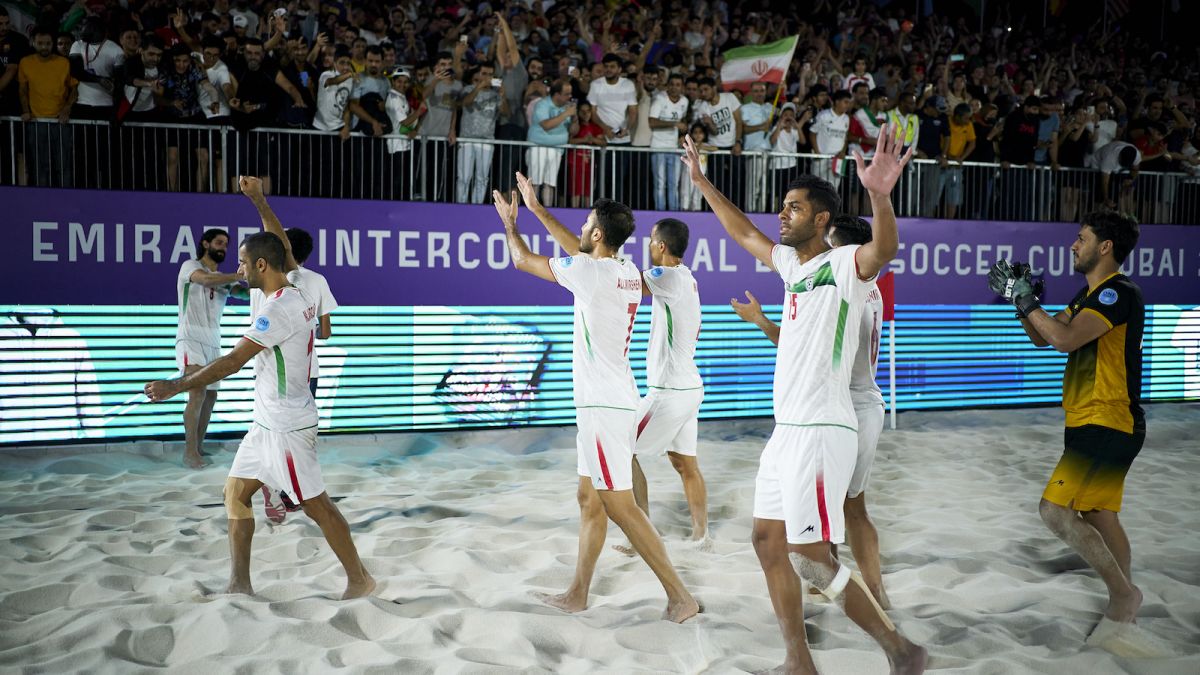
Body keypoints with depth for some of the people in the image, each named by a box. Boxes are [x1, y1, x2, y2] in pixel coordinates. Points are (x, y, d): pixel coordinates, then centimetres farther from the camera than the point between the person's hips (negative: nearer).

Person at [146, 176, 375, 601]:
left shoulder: (278, 308, -21)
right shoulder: (295, 292, 5)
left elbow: (233, 361, -23)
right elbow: (280, 246, 22)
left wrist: (177, 386, -21)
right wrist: (258, 200, 21)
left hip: (288, 427, -10)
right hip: (267, 423, 10)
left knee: (316, 504, -1)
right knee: (236, 492, 11)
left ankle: (359, 580, 10)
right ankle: (239, 585, 15)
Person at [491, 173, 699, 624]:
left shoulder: (588, 273, -15)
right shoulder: (628, 272, 8)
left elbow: (522, 260, -2)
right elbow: (580, 251, 27)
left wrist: (509, 222, 17)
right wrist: (537, 209, 32)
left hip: (603, 404, -9)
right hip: (607, 400, 9)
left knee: (619, 506, -6)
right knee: (590, 499, 15)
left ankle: (680, 597, -4)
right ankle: (577, 595, 24)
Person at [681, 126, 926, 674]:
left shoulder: (845, 265, -11)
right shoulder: (791, 264, 14)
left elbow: (884, 248, -33)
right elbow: (743, 233, 29)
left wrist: (879, 194, -52)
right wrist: (701, 182, 31)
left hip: (822, 431, -9)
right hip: (787, 428, 9)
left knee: (810, 558, -9)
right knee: (768, 541, 11)